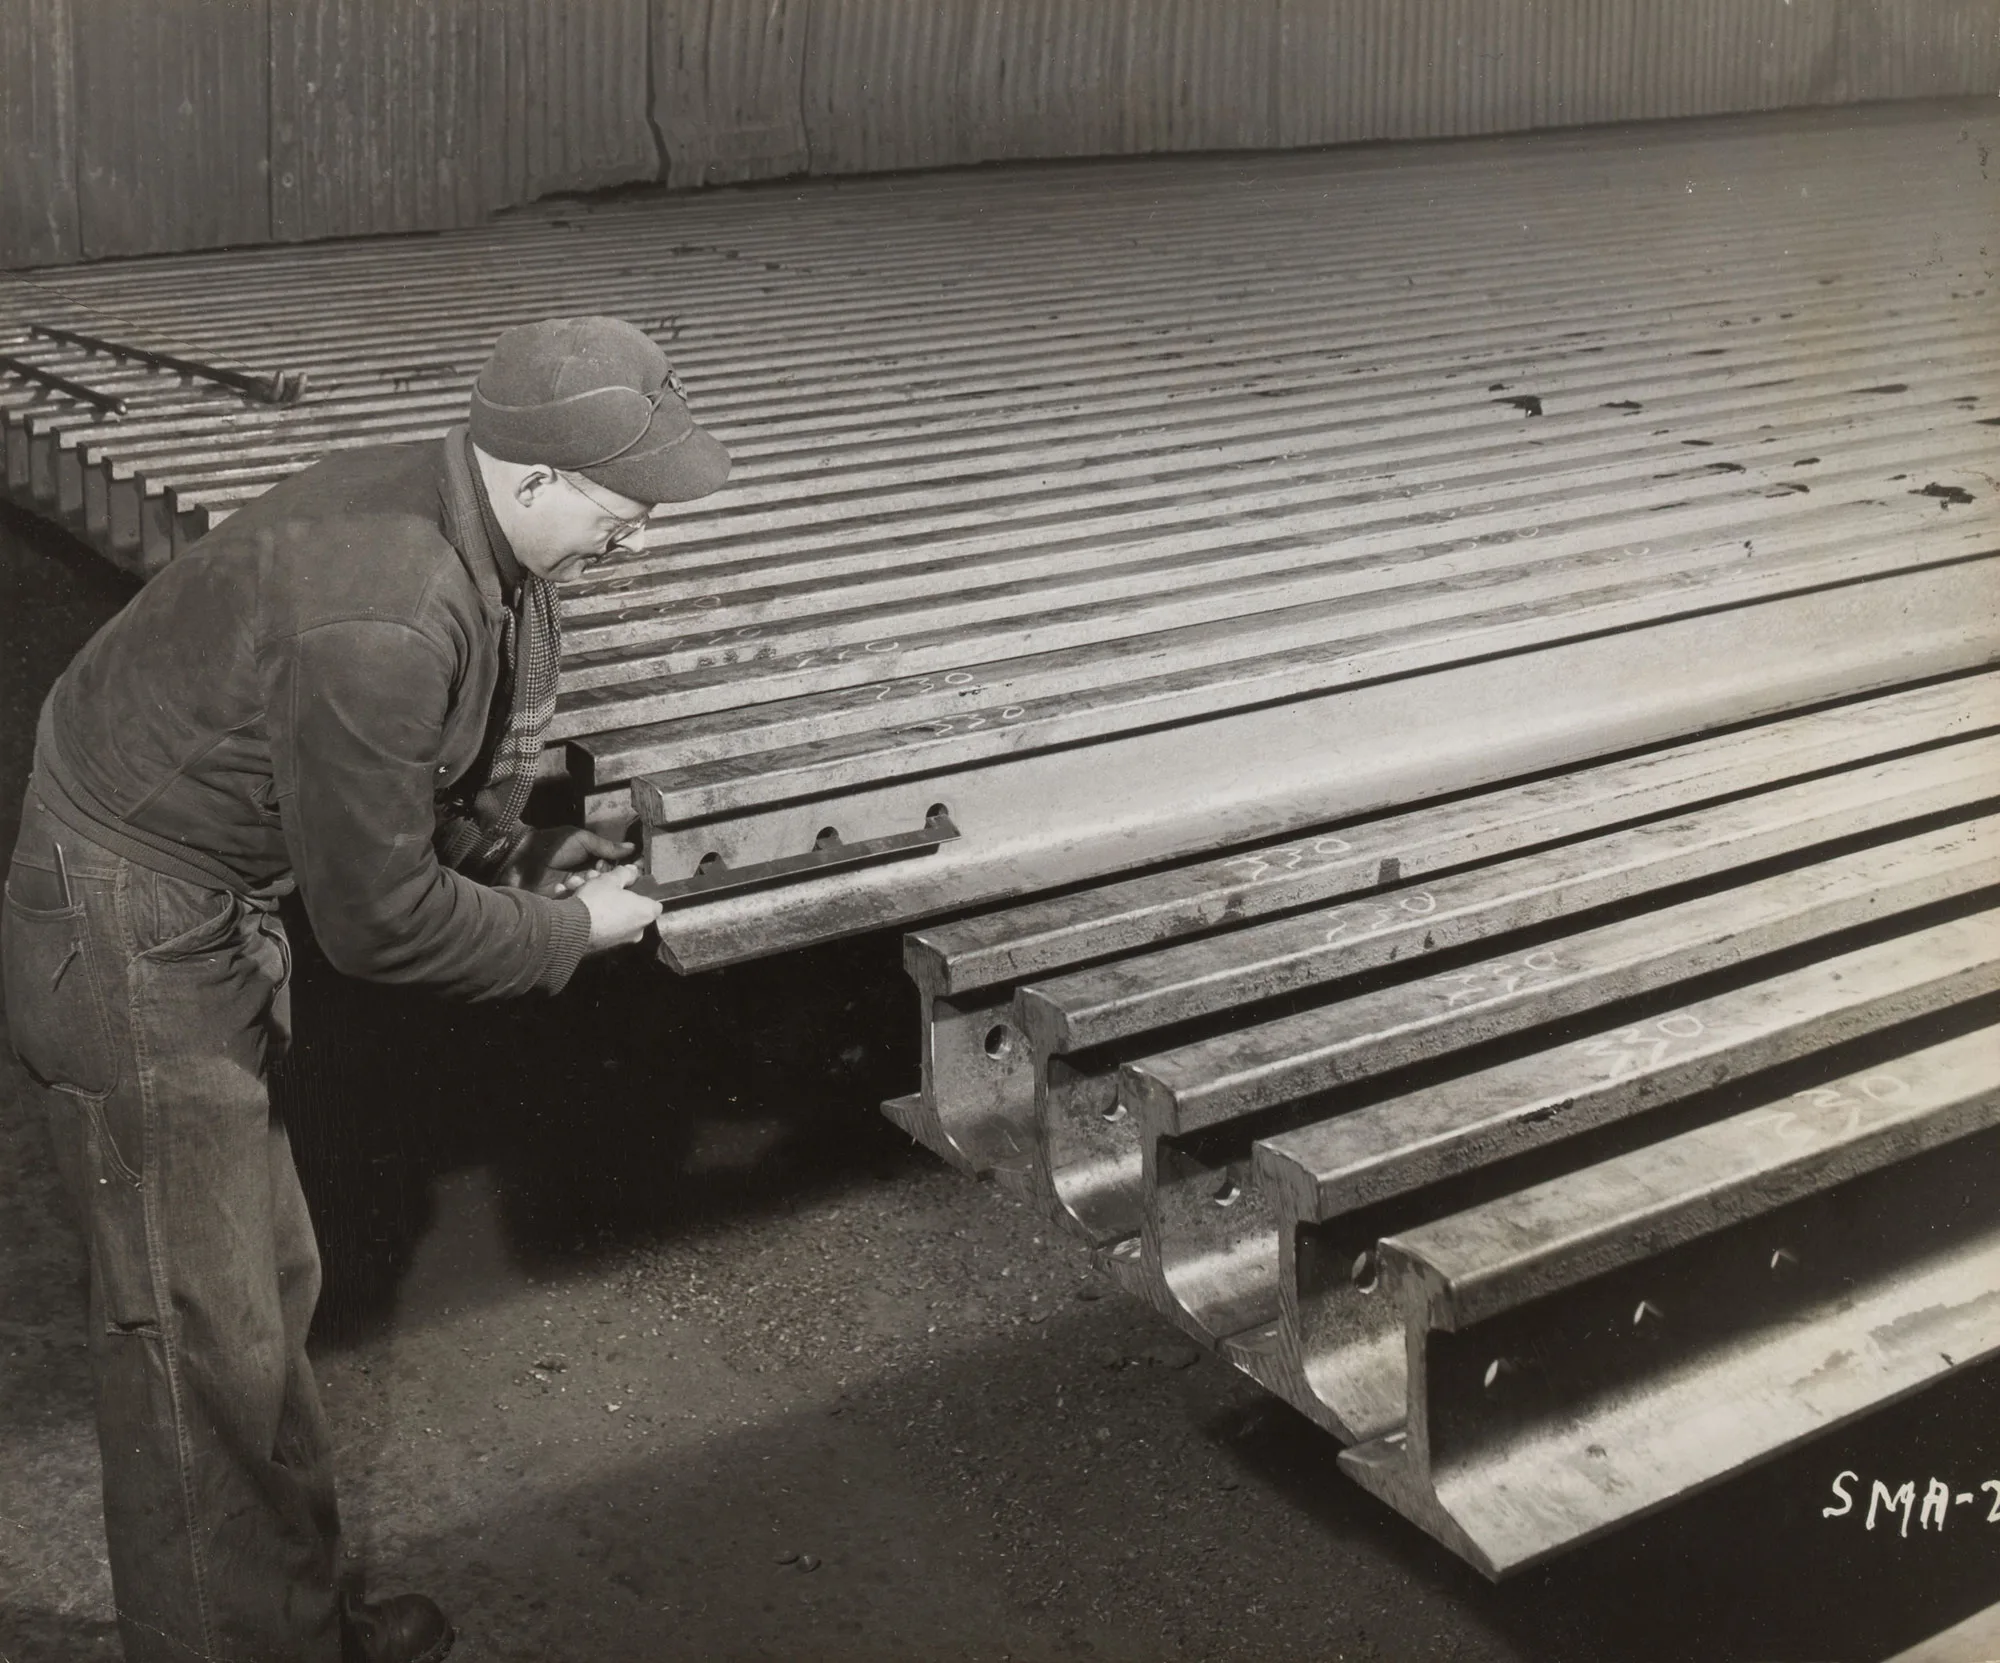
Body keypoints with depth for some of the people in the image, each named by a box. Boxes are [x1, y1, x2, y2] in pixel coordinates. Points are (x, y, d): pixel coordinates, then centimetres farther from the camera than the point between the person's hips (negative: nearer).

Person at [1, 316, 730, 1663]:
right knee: (204, 1342, 1)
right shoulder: (382, 625, -33)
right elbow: (381, 920, -23)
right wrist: (567, 932, -11)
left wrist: (525, 855, 2)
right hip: (130, 943, -10)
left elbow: (461, 756, 14)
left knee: (271, 1284, 20)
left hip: (215, 915, 10)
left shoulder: (473, 533, -3)